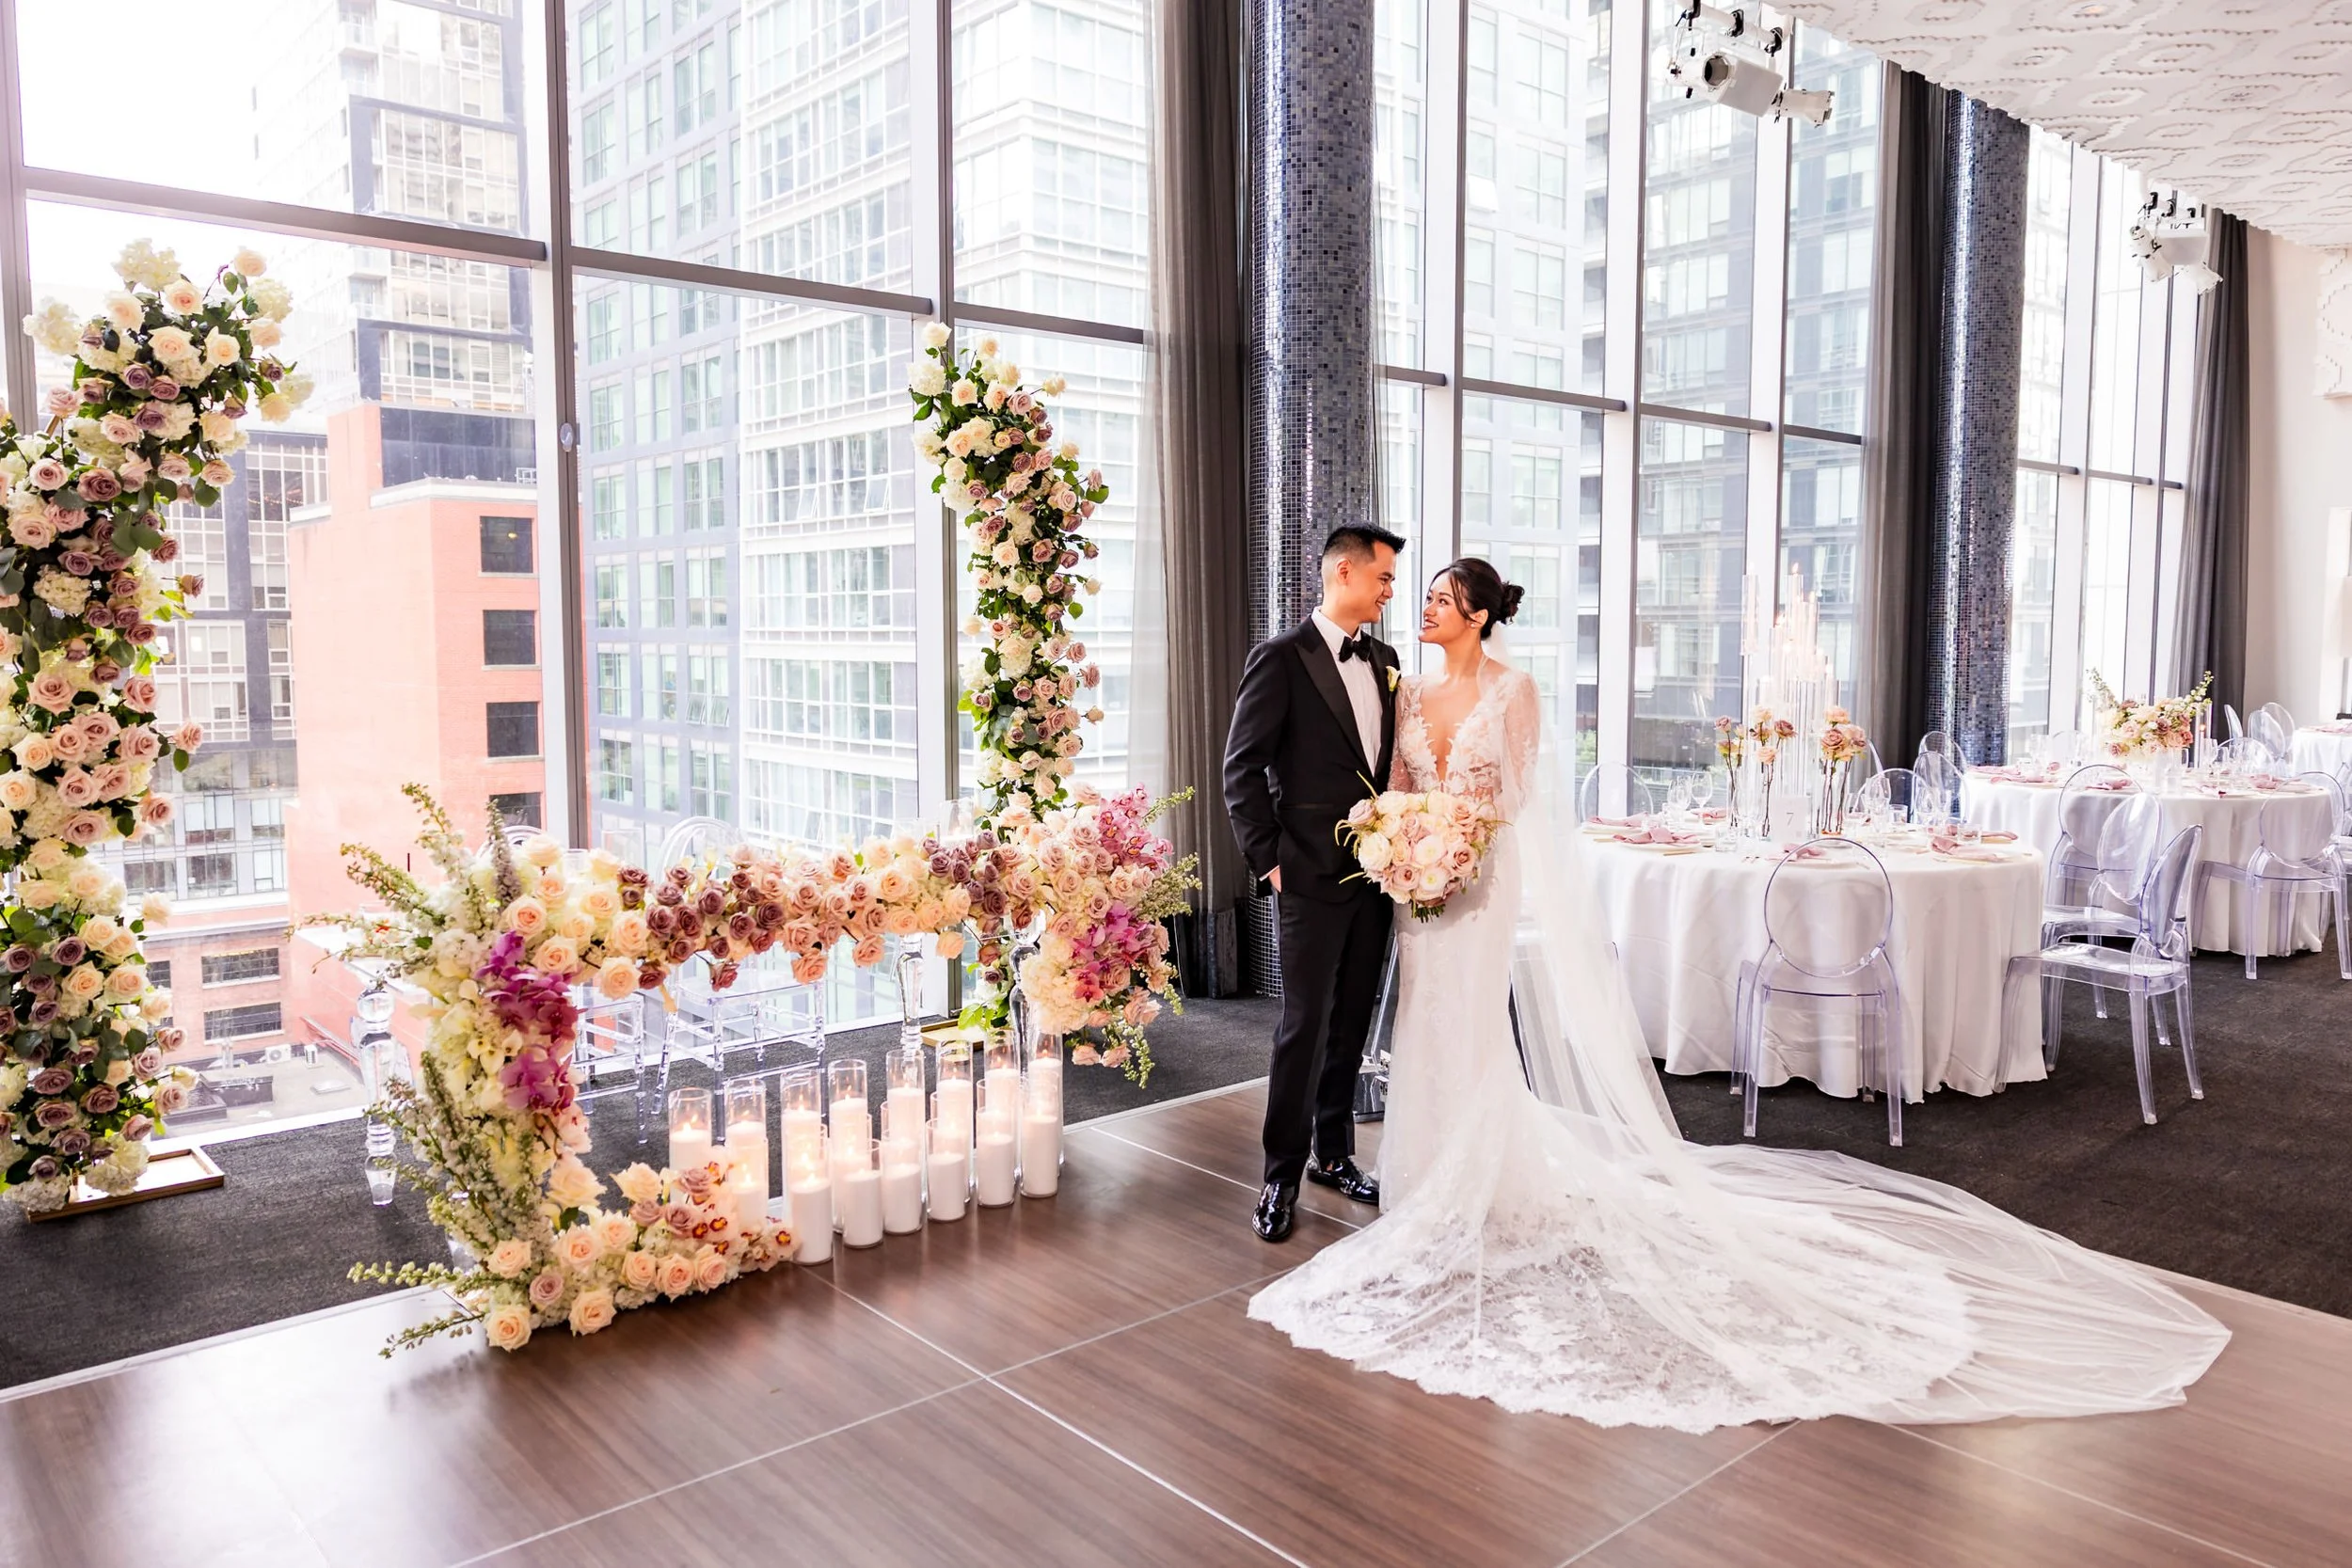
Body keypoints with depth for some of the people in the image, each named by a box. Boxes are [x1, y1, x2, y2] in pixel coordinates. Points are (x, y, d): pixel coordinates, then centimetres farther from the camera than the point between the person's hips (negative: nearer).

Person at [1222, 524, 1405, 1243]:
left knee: (1351, 1024, 14)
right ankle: (1282, 1177, 12)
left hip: (1376, 872, 6)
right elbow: (1242, 770, -9)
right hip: (1312, 878, -6)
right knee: (1304, 1028, -1)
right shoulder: (1282, 658, -8)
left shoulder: (1384, 659, 12)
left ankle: (1333, 1154, 29)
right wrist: (1268, 861, -11)